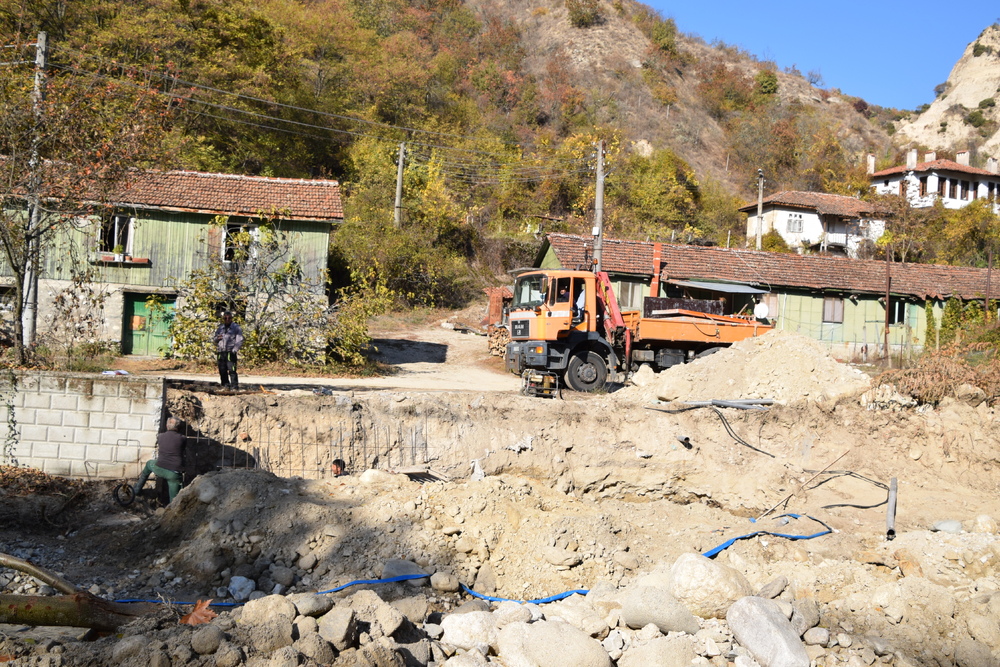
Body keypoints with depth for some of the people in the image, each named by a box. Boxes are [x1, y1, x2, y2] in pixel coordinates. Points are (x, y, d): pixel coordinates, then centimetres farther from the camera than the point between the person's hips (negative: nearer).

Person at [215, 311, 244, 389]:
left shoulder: (236, 328, 6)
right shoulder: (219, 328, 20)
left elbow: (239, 341, 0)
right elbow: (215, 340, 25)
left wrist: (234, 350, -12)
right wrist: (217, 338, 1)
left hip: (230, 352, -5)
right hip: (221, 352, 5)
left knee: (232, 370, -12)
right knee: (222, 370, 5)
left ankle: (234, 385, -10)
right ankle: (225, 384, 13)